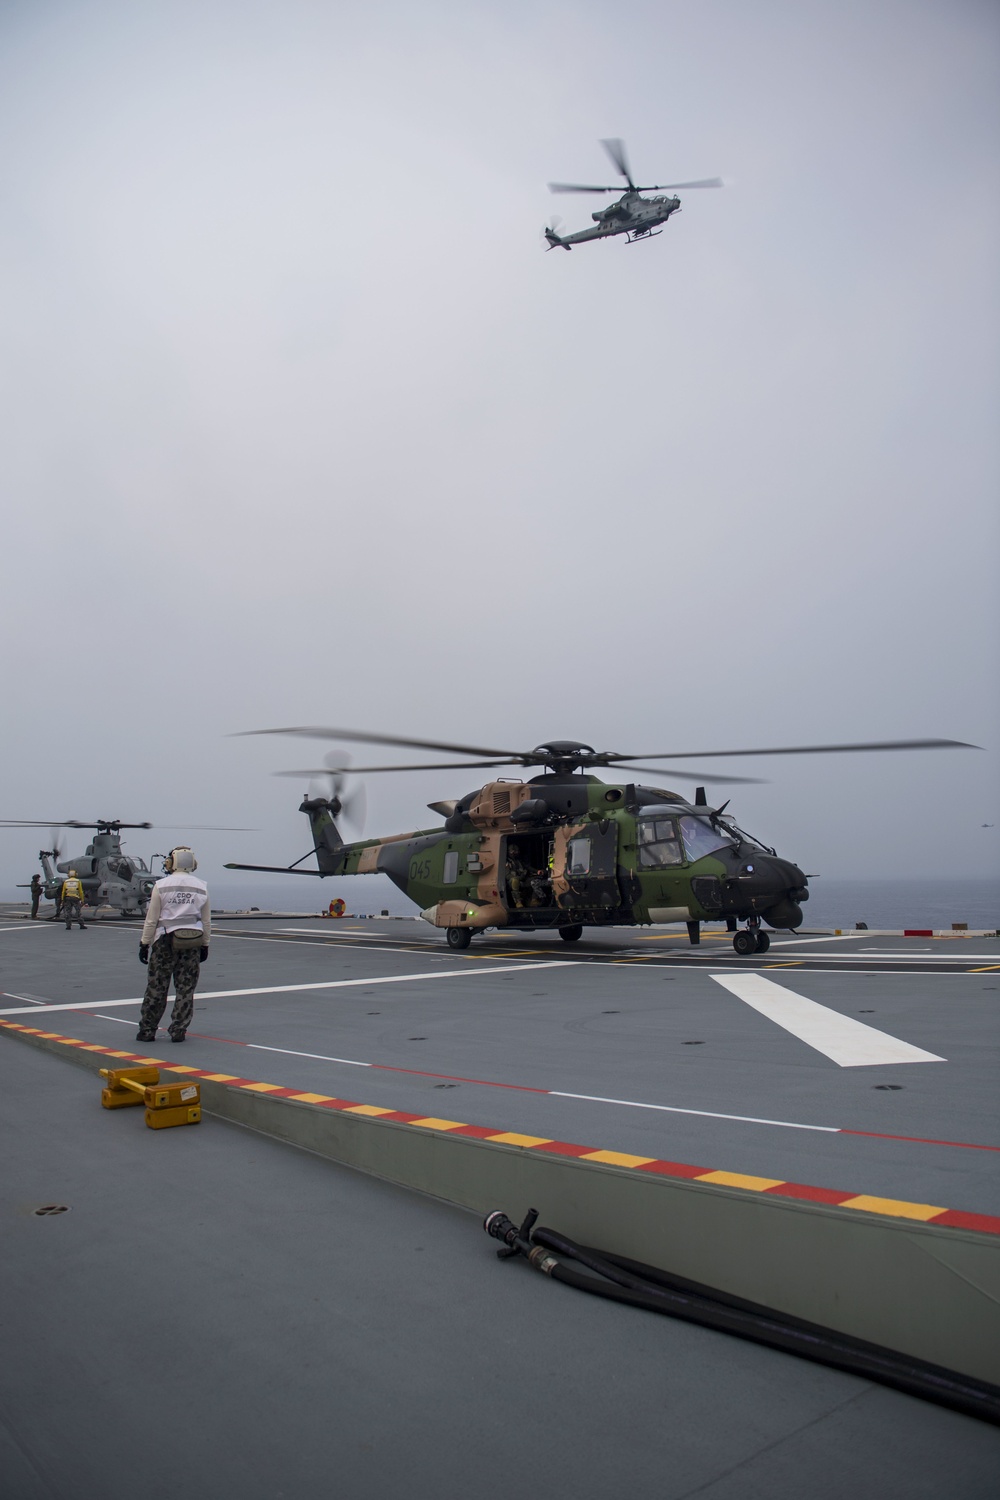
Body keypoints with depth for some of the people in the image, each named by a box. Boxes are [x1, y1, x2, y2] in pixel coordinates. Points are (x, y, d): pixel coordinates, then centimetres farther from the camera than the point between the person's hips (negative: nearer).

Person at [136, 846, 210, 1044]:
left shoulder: (161, 886, -5)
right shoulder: (201, 887, 4)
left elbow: (151, 919, -3)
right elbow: (206, 921, 9)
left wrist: (144, 943, 4)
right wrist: (205, 945, 17)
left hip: (165, 941, -2)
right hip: (192, 943, 2)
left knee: (157, 987, 6)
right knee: (186, 989, 7)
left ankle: (147, 1030, 13)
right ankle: (178, 1031, 8)